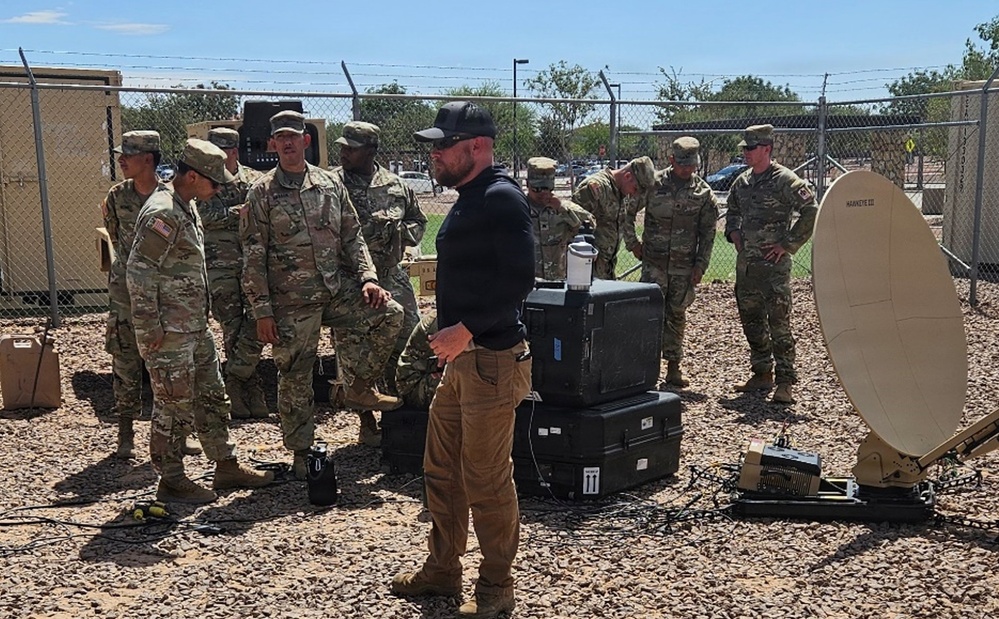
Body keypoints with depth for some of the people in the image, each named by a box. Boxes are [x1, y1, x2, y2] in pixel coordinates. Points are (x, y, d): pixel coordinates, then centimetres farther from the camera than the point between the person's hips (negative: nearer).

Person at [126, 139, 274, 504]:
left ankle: (226, 467, 26)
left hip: (196, 327, 10)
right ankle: (171, 481, 13)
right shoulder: (163, 213, -18)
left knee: (212, 397, 16)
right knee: (174, 406, 0)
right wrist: (150, 328, -20)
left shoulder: (187, 208, 13)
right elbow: (138, 272, -22)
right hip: (169, 332, -10)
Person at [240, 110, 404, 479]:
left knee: (389, 314, -16)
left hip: (337, 289, 3)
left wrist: (367, 278, -3)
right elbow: (253, 258, -3)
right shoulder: (261, 194, -2)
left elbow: (352, 237, 12)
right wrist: (262, 311, -8)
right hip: (292, 300, -3)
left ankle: (359, 388, 4)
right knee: (294, 379, 3)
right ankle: (301, 455, 19)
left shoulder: (330, 185, 8)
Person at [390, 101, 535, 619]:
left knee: (486, 480, 0)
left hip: (491, 359, -10)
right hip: (459, 357, 10)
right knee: (441, 470, 17)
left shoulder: (501, 199, -14)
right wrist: (452, 338, 15)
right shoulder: (469, 199, 15)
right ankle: (442, 569, 32)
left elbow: (518, 279, -23)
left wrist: (466, 328, -23)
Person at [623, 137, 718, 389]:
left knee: (677, 315, 8)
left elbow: (708, 232, 5)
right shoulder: (653, 184, -2)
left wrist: (701, 265, -1)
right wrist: (633, 244, 4)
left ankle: (673, 367, 17)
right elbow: (626, 212, 7)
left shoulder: (703, 192, 3)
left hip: (685, 266, 2)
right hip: (654, 263, -2)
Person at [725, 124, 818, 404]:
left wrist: (789, 244, -14)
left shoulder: (784, 180, -10)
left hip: (773, 263, -8)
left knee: (779, 323, -7)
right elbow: (732, 211, 30)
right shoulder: (742, 182, 12)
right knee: (751, 321, 14)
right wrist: (733, 233, 12)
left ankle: (785, 383, -4)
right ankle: (762, 374, 26)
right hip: (745, 263, 8)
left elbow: (811, 212, -15)